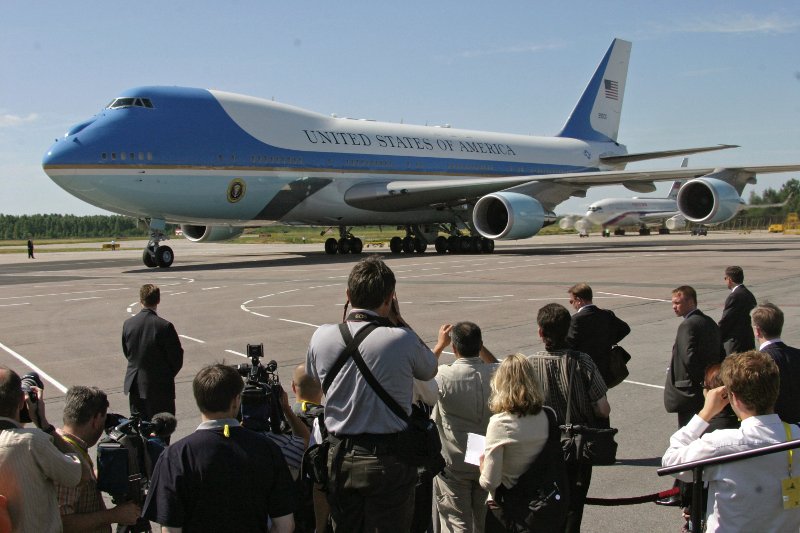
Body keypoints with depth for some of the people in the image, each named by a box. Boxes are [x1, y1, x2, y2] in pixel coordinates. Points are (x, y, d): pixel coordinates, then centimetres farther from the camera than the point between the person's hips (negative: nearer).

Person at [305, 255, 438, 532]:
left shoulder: (322, 336, -7)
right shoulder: (402, 339, -17)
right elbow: (430, 370, 5)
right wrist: (398, 320, 6)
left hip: (340, 459, 3)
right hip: (388, 460, -3)